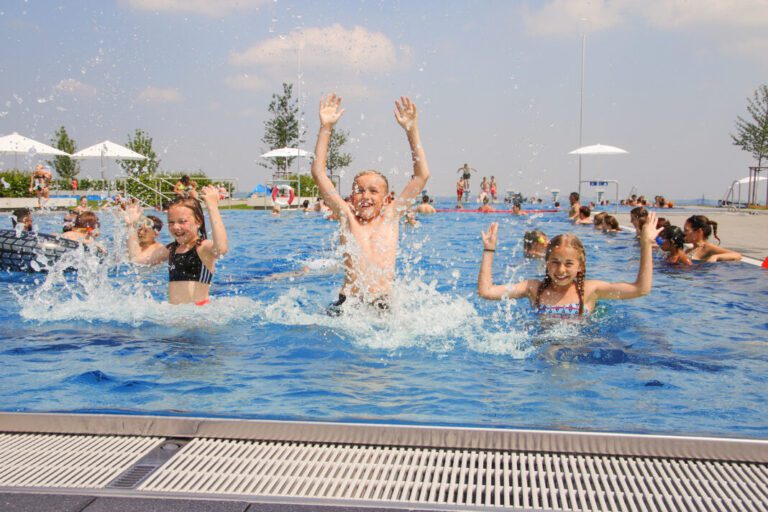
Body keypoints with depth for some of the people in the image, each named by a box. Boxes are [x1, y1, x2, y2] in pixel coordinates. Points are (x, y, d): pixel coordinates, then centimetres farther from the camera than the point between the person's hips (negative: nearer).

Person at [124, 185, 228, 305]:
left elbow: (221, 248, -31)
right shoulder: (171, 249, 17)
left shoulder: (204, 247, -7)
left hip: (199, 310, -6)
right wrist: (132, 226, 17)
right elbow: (136, 258, 23)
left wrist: (212, 207, -31)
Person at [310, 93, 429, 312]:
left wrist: (412, 131, 5)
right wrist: (325, 128, 3)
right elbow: (318, 173, 7)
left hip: (384, 306, 1)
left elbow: (422, 175, 9)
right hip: (346, 305, -1)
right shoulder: (347, 217, 9)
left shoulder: (390, 216, 10)